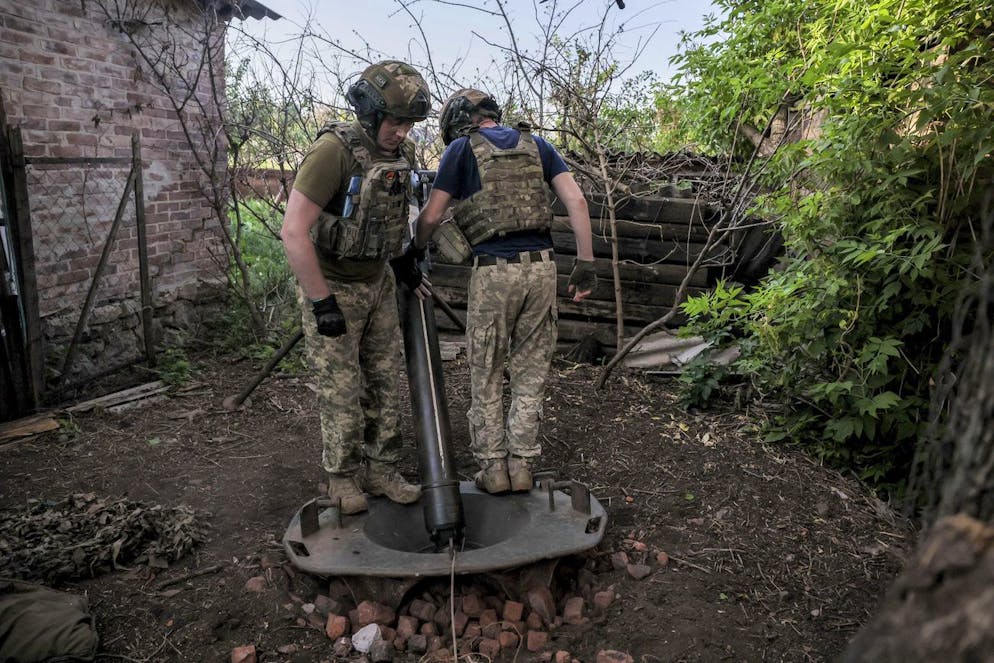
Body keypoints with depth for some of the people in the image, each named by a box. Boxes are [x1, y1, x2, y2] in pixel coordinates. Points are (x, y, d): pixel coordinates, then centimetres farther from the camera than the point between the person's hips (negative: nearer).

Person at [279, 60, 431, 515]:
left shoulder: (401, 154, -2)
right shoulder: (334, 150, -24)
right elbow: (293, 231, -27)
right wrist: (322, 303, -24)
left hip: (377, 282, 7)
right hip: (330, 286, -6)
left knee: (383, 380, 9)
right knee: (341, 387, 2)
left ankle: (381, 470, 22)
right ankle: (343, 477, 20)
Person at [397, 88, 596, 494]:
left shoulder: (462, 148, 4)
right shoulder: (536, 145, 15)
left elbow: (430, 217, 3)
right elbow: (576, 201, 4)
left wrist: (414, 252, 22)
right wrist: (585, 263, 4)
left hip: (494, 271, -3)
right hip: (541, 266, 4)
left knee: (486, 376, 10)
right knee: (531, 373, 12)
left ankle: (493, 468, 14)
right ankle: (522, 466, 16)